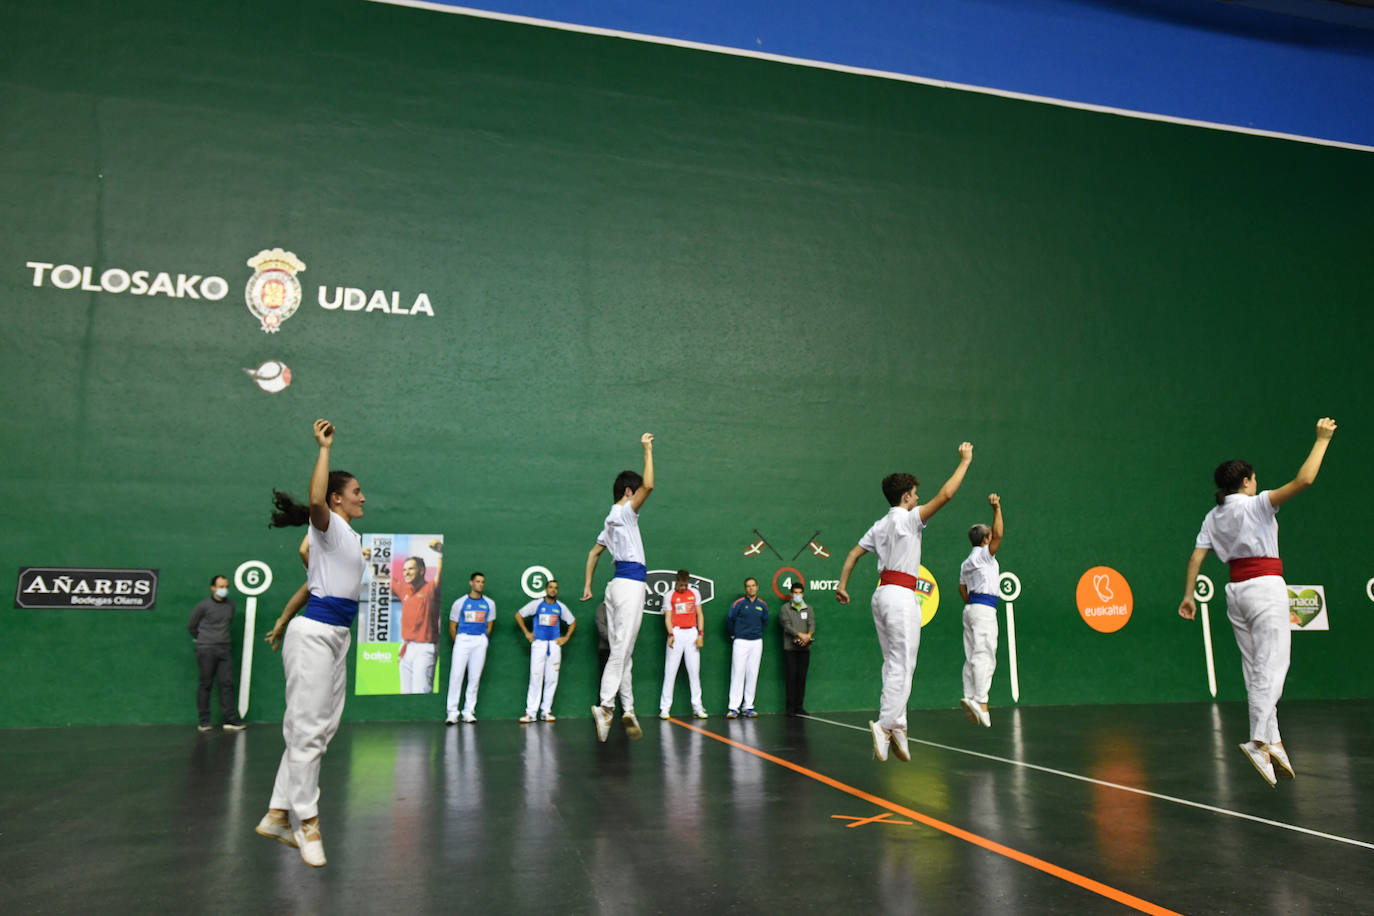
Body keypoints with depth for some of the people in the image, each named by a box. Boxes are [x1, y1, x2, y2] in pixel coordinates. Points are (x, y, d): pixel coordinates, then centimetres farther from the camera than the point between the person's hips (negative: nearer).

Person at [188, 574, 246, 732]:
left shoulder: (231, 605, 9)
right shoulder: (203, 606, -4)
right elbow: (192, 626, 6)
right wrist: (201, 639, 14)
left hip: (224, 649, 4)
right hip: (206, 650, -4)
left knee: (227, 683, -1)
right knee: (206, 684, 1)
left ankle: (230, 720, 0)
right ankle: (204, 721, 9)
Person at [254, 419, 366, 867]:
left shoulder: (350, 536, 18)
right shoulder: (328, 525, -7)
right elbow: (315, 500, -31)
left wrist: (284, 621, 32)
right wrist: (324, 448, -24)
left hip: (336, 637, 10)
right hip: (313, 635, -9)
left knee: (322, 729, 11)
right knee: (307, 727, -4)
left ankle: (277, 815, 19)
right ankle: (308, 822, 3)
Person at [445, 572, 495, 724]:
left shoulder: (489, 604, 9)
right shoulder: (460, 603, 2)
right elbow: (452, 626, 7)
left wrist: (482, 641, 11)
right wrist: (458, 643, 7)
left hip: (480, 641, 2)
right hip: (462, 639, -2)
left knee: (475, 677, 3)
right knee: (456, 675, -8)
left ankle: (469, 712, 10)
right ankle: (452, 713, -4)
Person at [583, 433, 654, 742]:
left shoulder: (612, 520, 20)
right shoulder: (623, 512, -5)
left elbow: (593, 552, 25)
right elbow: (648, 486, -19)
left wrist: (588, 584, 25)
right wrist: (648, 449, -10)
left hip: (619, 584, 9)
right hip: (630, 585, -9)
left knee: (621, 652, 6)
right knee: (621, 650, -12)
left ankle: (627, 709, 9)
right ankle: (605, 706, -16)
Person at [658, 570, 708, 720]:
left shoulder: (695, 593, 10)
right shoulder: (669, 596, 4)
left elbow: (699, 615, 11)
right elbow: (667, 618, 0)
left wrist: (700, 634, 0)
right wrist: (671, 635, -16)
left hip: (692, 633, 2)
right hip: (677, 633, -2)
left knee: (694, 671, 2)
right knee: (670, 672, -2)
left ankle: (697, 706, 7)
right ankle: (664, 708, 1)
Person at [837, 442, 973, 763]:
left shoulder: (880, 525, 15)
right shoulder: (909, 518, -6)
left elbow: (854, 553, 14)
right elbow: (946, 494, -10)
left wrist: (842, 584, 16)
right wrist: (965, 461, 0)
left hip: (883, 593, 8)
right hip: (901, 595, -8)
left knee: (893, 664, 7)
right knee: (903, 666, -8)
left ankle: (898, 726, 6)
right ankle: (885, 724, -15)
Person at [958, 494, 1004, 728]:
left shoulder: (966, 563, 19)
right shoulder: (983, 554, -5)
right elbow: (998, 535, -17)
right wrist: (997, 509, -18)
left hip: (971, 608, 9)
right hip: (984, 608, -9)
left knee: (972, 657, 4)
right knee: (984, 655, -13)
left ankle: (970, 698, 0)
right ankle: (980, 701, -20)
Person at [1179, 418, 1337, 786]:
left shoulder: (1213, 517, 9)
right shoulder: (1256, 505, -7)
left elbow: (1197, 556, 5)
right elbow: (1304, 480, -15)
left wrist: (1188, 595, 8)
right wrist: (1322, 439, -4)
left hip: (1236, 591, 6)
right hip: (1266, 589, -6)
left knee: (1256, 671, 7)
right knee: (1272, 667, -9)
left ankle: (1273, 742, 8)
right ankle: (1259, 741, -19)